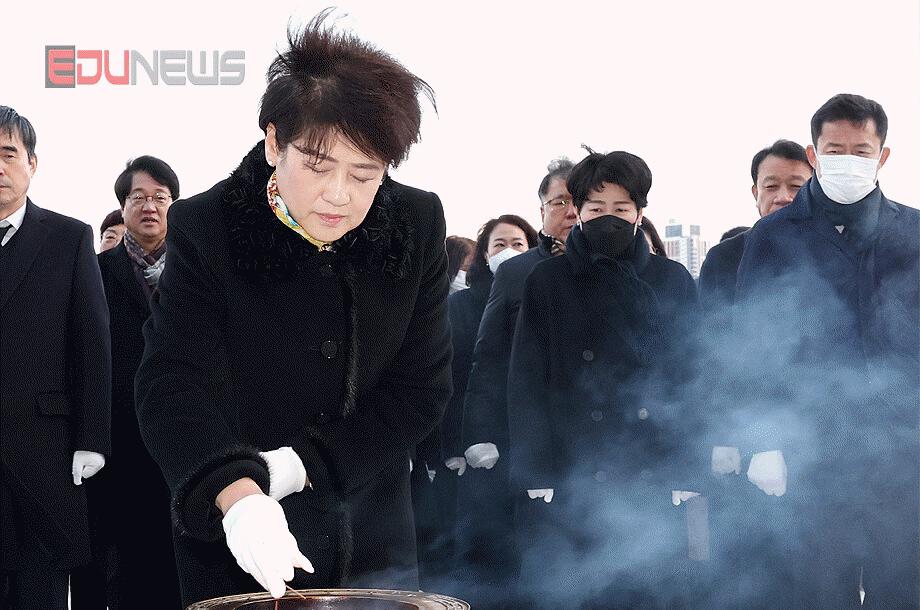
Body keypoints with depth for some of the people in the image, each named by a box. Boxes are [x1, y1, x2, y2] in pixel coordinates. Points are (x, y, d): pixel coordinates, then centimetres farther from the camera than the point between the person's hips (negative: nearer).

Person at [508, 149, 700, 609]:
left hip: (653, 483, 1)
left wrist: (690, 473, 0)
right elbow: (526, 383, 4)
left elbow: (690, 375, 8)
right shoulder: (548, 282, 8)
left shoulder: (672, 282, 10)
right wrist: (534, 472, -6)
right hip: (570, 481, -1)